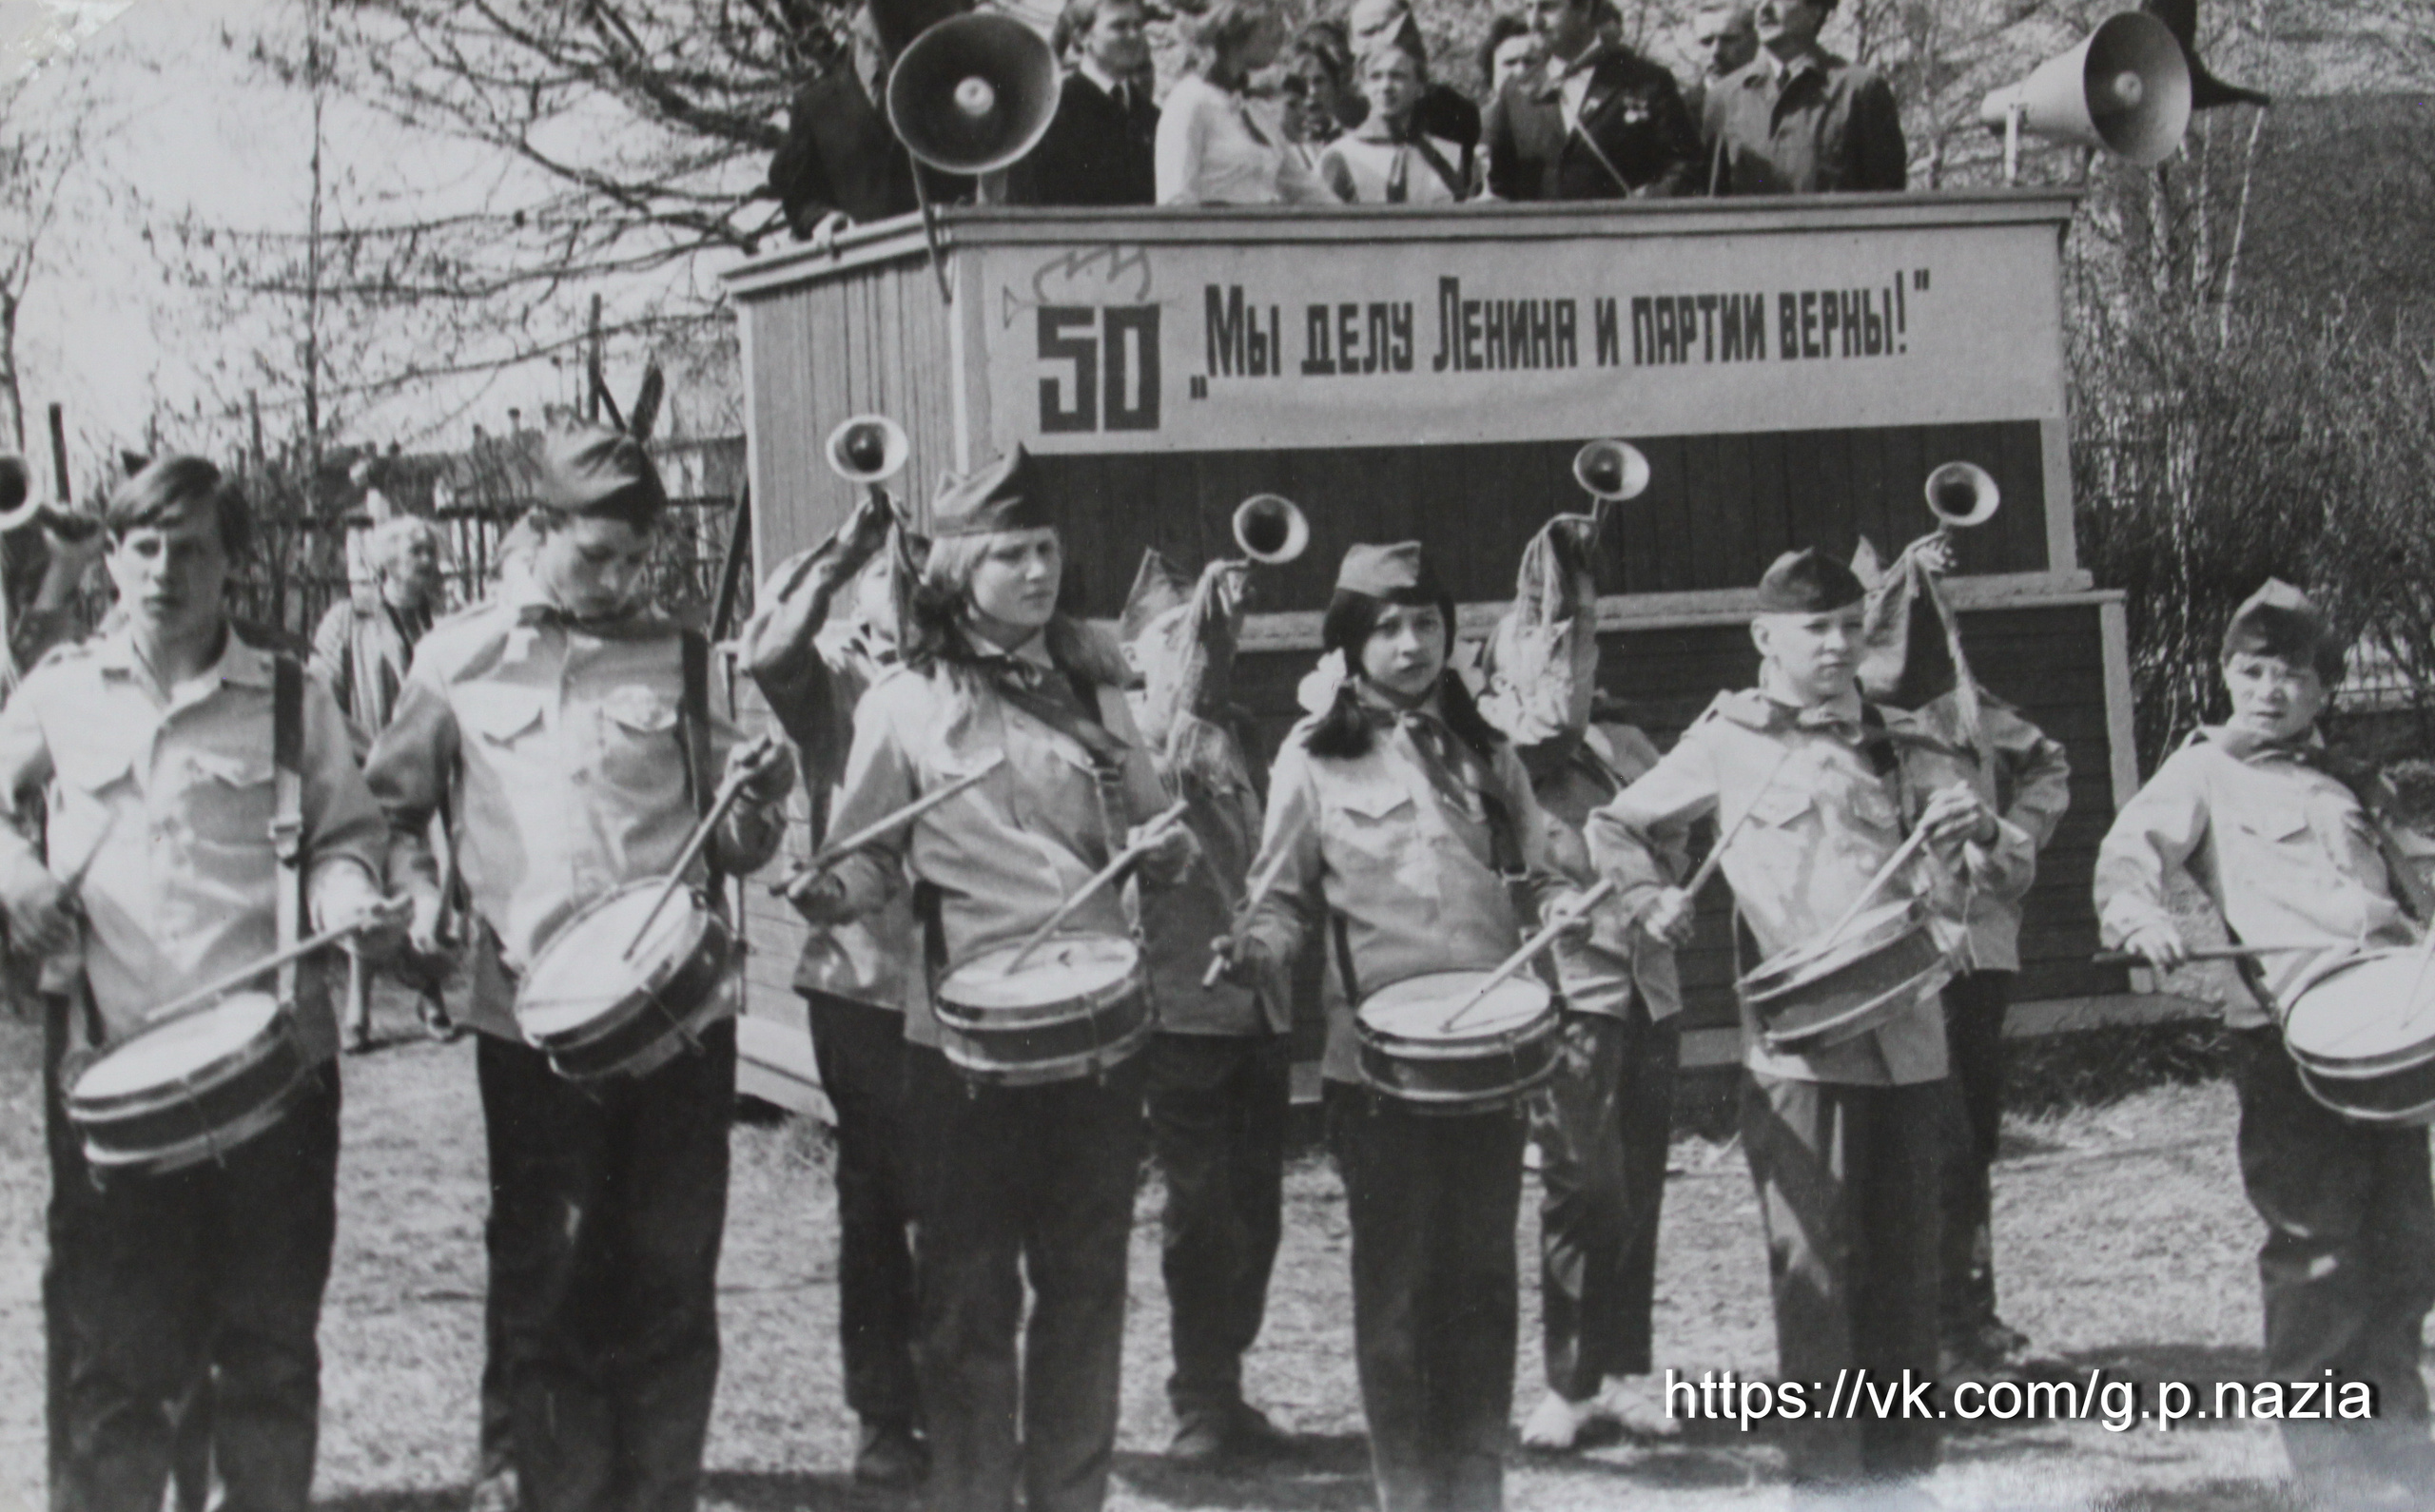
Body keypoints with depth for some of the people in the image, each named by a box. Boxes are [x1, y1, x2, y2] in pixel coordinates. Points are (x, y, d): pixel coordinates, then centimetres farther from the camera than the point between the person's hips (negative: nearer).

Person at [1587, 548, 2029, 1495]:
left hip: (1905, 1040, 3)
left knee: (1903, 1265, 8)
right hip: (1795, 1044, -3)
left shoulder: (1904, 751, 12)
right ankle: (1826, 1479, -2)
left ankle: (1902, 1469, 17)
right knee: (1815, 1265, -6)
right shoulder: (1729, 743, 5)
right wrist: (1653, 898, -3)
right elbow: (1615, 829, 16)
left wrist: (1981, 831, -13)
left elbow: (2013, 875, 9)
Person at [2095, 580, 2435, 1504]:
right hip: (2285, 1026, -5)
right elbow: (2132, 849, -6)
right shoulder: (2205, 772, 10)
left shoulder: (2350, 787, 26)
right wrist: (2139, 914, -27)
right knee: (2316, 1248, -7)